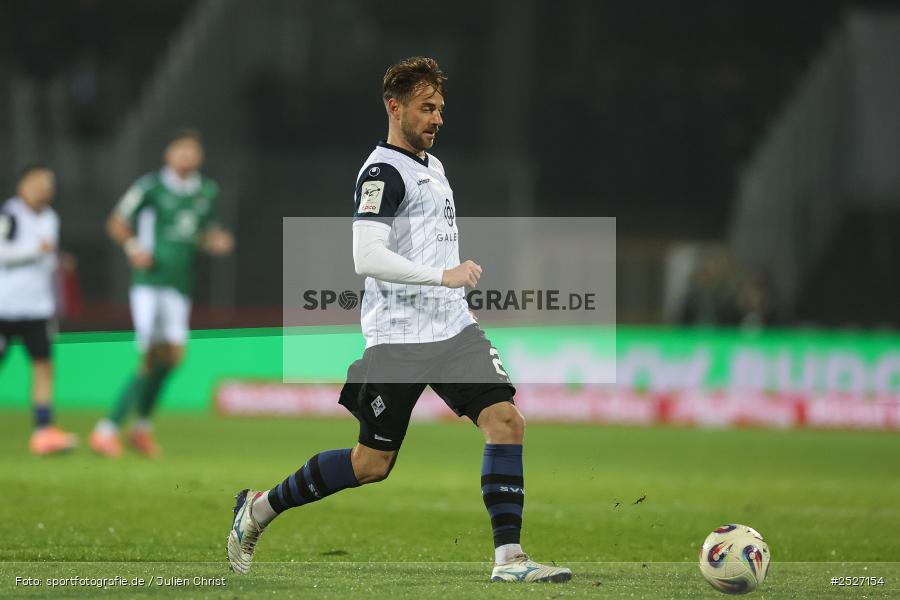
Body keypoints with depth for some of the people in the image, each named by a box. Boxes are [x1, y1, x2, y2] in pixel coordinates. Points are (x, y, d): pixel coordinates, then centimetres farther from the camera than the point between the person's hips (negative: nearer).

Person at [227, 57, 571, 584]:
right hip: (398, 339, -8)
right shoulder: (383, 171, -12)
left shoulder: (433, 165, 17)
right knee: (373, 463, 0)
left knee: (506, 420, -11)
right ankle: (259, 508, 20)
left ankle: (509, 557, -12)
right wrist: (443, 276, -25)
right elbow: (367, 257, -23)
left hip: (454, 329, 8)